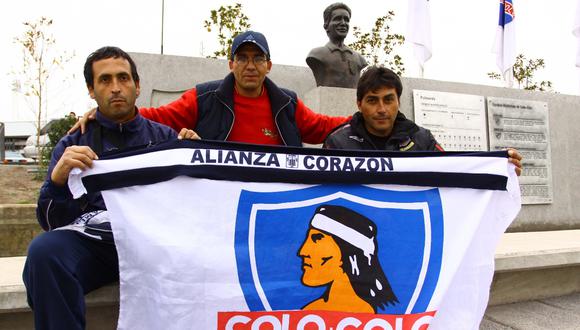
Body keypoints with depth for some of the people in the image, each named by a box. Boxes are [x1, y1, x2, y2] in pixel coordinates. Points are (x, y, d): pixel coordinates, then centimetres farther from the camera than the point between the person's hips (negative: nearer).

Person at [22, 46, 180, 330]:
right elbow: (50, 221, 8)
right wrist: (58, 178, -13)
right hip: (89, 239, 1)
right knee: (44, 251, -31)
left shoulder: (164, 137, 16)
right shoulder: (72, 145, 16)